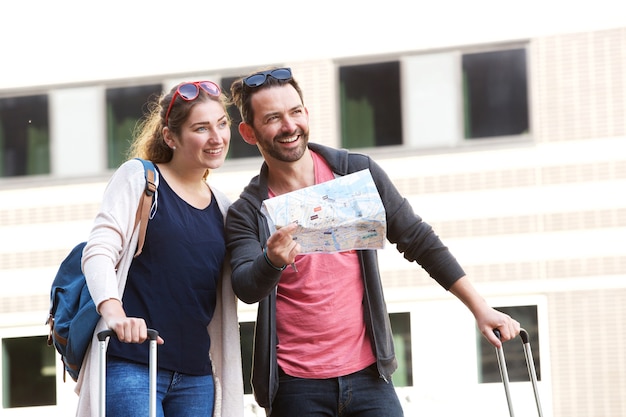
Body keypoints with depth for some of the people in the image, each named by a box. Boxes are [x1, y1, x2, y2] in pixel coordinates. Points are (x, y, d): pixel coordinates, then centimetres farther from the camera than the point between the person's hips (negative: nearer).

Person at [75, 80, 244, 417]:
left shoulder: (222, 208, 18)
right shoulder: (139, 177, 2)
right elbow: (98, 252, -8)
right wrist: (114, 313, -25)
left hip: (196, 376, 6)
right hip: (130, 365, -6)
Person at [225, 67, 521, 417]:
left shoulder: (358, 172, 3)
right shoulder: (247, 213, 0)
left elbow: (418, 240, 9)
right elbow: (246, 288, -15)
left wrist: (479, 308, 7)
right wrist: (273, 260, -38)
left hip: (369, 375, 1)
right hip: (296, 387, -1)